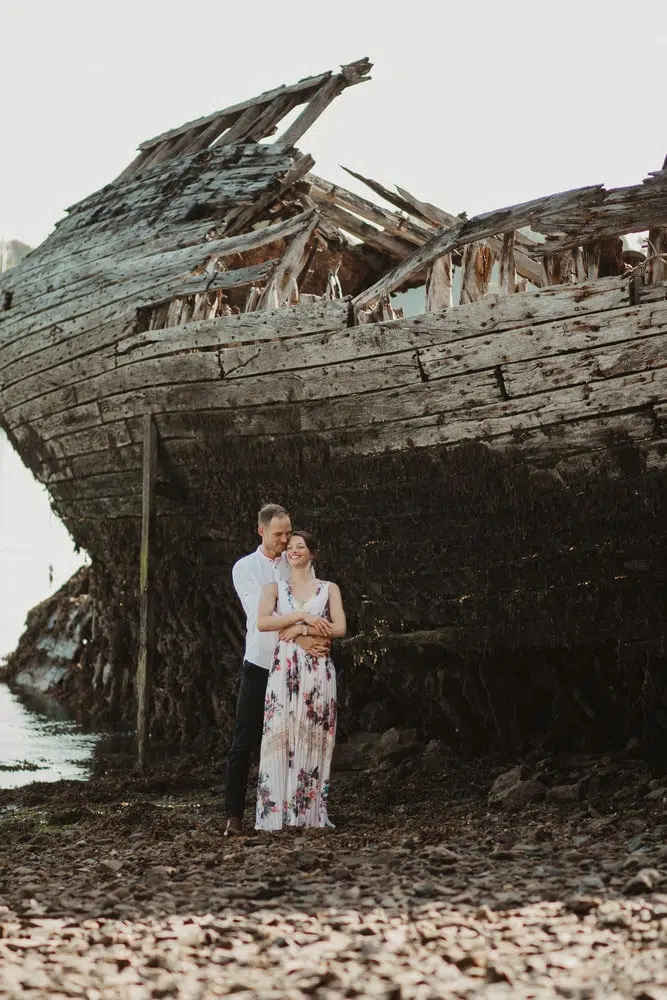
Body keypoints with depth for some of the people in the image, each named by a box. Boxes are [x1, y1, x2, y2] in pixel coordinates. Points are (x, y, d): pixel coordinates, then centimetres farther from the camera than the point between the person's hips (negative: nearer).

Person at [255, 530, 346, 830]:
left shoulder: (329, 589, 12)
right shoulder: (275, 587, 12)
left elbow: (339, 628, -2)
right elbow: (262, 622, -6)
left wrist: (300, 630, -8)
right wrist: (303, 616, -11)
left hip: (318, 670, 0)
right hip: (284, 668, 0)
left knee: (313, 736, -2)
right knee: (280, 735, -7)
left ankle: (311, 812, 2)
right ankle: (276, 813, -5)